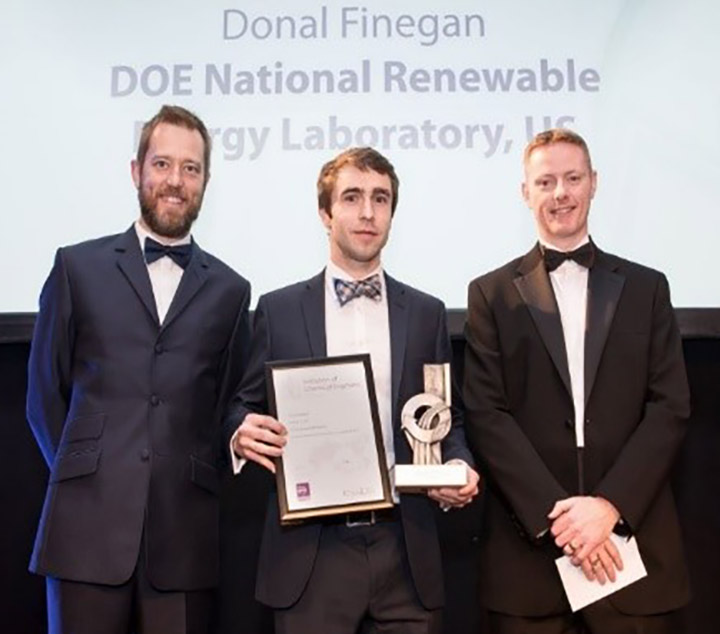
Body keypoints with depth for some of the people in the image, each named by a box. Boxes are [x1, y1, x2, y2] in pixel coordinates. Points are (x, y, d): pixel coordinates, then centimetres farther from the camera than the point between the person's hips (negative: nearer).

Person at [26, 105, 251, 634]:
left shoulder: (230, 290, 8)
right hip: (89, 525, 0)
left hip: (185, 532, 1)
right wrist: (82, 472, 6)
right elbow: (46, 393, 9)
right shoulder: (78, 267, 6)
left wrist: (193, 480, 5)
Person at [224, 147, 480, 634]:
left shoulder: (427, 313, 9)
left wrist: (459, 465, -8)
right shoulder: (278, 310, 4)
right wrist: (243, 434, -14)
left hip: (406, 549, 2)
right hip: (310, 551, -1)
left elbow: (447, 418, 11)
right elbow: (245, 407, 7)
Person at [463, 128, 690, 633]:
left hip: (633, 540, 1)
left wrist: (610, 504, -11)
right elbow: (486, 415, -4)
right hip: (530, 545, -1)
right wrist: (555, 515, -13)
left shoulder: (646, 287, 8)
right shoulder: (492, 293, 3)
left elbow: (671, 407, 1)